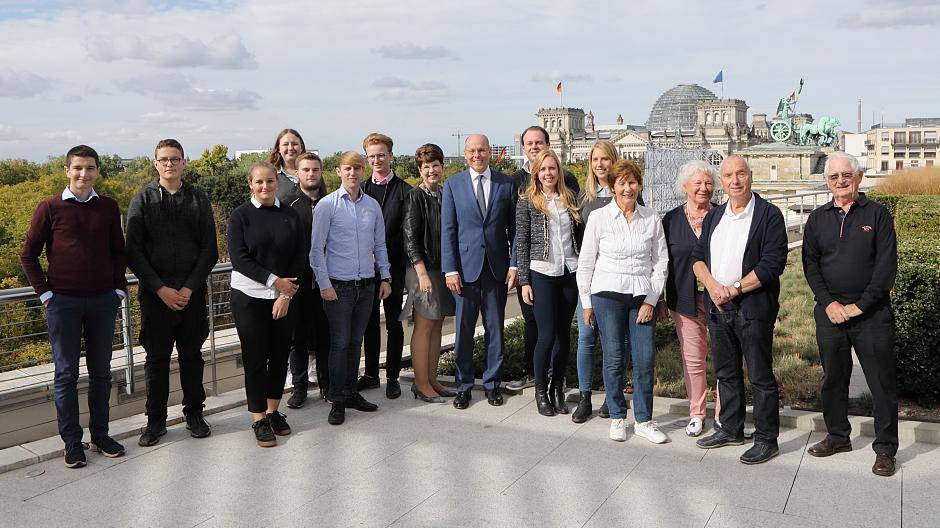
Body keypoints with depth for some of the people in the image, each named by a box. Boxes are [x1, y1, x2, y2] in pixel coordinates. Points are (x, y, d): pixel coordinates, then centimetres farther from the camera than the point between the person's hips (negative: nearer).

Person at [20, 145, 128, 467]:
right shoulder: (49, 208, -2)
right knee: (66, 374, 4)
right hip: (63, 302, -2)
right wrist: (45, 293, -3)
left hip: (103, 301, 3)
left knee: (101, 371, 10)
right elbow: (28, 254, 3)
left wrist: (119, 288, 5)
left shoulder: (108, 207, 5)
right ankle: (72, 442, 13)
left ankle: (100, 435, 21)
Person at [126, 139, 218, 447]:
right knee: (157, 357, 5)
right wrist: (161, 289, -11)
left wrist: (190, 288, -8)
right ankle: (156, 419, 17)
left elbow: (209, 250, 2)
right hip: (155, 293, -1)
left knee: (191, 354, 9)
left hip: (192, 292, 1)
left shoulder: (199, 200, 6)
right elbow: (133, 251, -2)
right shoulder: (143, 201, 3)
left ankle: (194, 412, 22)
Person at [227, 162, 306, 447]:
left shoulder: (290, 215, 4)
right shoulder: (241, 215, -3)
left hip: (285, 297, 3)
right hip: (250, 297, -3)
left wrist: (286, 295, -8)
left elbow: (299, 258, 1)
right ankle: (259, 419, 13)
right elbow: (239, 258, -10)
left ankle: (273, 411, 25)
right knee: (255, 358, 2)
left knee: (280, 355, 9)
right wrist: (274, 280, -14)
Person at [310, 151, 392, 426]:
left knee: (355, 342, 12)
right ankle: (337, 400, 8)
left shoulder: (373, 205, 8)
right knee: (340, 343, -2)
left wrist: (385, 277, 11)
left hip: (367, 285, 4)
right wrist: (324, 284, -9)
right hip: (339, 286, -4)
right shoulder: (327, 205, -5)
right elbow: (316, 249, -5)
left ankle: (351, 392, 23)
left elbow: (380, 245, 16)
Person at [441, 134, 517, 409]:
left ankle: (492, 383, 22)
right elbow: (447, 230, 0)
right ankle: (464, 385, 18)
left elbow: (514, 228, 6)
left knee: (495, 328, 9)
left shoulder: (506, 183, 5)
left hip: (497, 268, 1)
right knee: (464, 330, 4)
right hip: (465, 268, -1)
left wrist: (514, 265, -2)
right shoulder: (453, 184, 2)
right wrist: (450, 270, -6)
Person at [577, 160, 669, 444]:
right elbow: (585, 262, 3)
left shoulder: (652, 219, 4)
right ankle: (617, 418, 18)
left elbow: (661, 261, 7)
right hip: (608, 295, -2)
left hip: (643, 296, 2)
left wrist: (651, 300, -1)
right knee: (614, 358, 3)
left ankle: (643, 420, 15)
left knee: (645, 359, 1)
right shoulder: (598, 218, -2)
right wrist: (586, 303, 3)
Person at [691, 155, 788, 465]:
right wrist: (712, 285, -10)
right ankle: (731, 429, 30)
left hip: (753, 308, -6)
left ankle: (766, 439, 12)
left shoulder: (769, 215, -7)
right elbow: (698, 256, 9)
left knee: (761, 376, 1)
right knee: (726, 372, 16)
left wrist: (734, 289, -16)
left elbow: (773, 263, -15)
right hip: (717, 308, 6)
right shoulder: (714, 216, 13)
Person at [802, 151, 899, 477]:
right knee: (833, 378, 12)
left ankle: (885, 449, 11)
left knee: (882, 382, 0)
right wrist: (829, 303, -7)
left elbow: (887, 264, -6)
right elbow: (810, 264, 6)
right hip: (830, 312, 3)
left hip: (871, 313, -3)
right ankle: (838, 436, 27)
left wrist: (860, 305, -12)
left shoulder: (877, 214, 0)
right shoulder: (818, 219, 9)